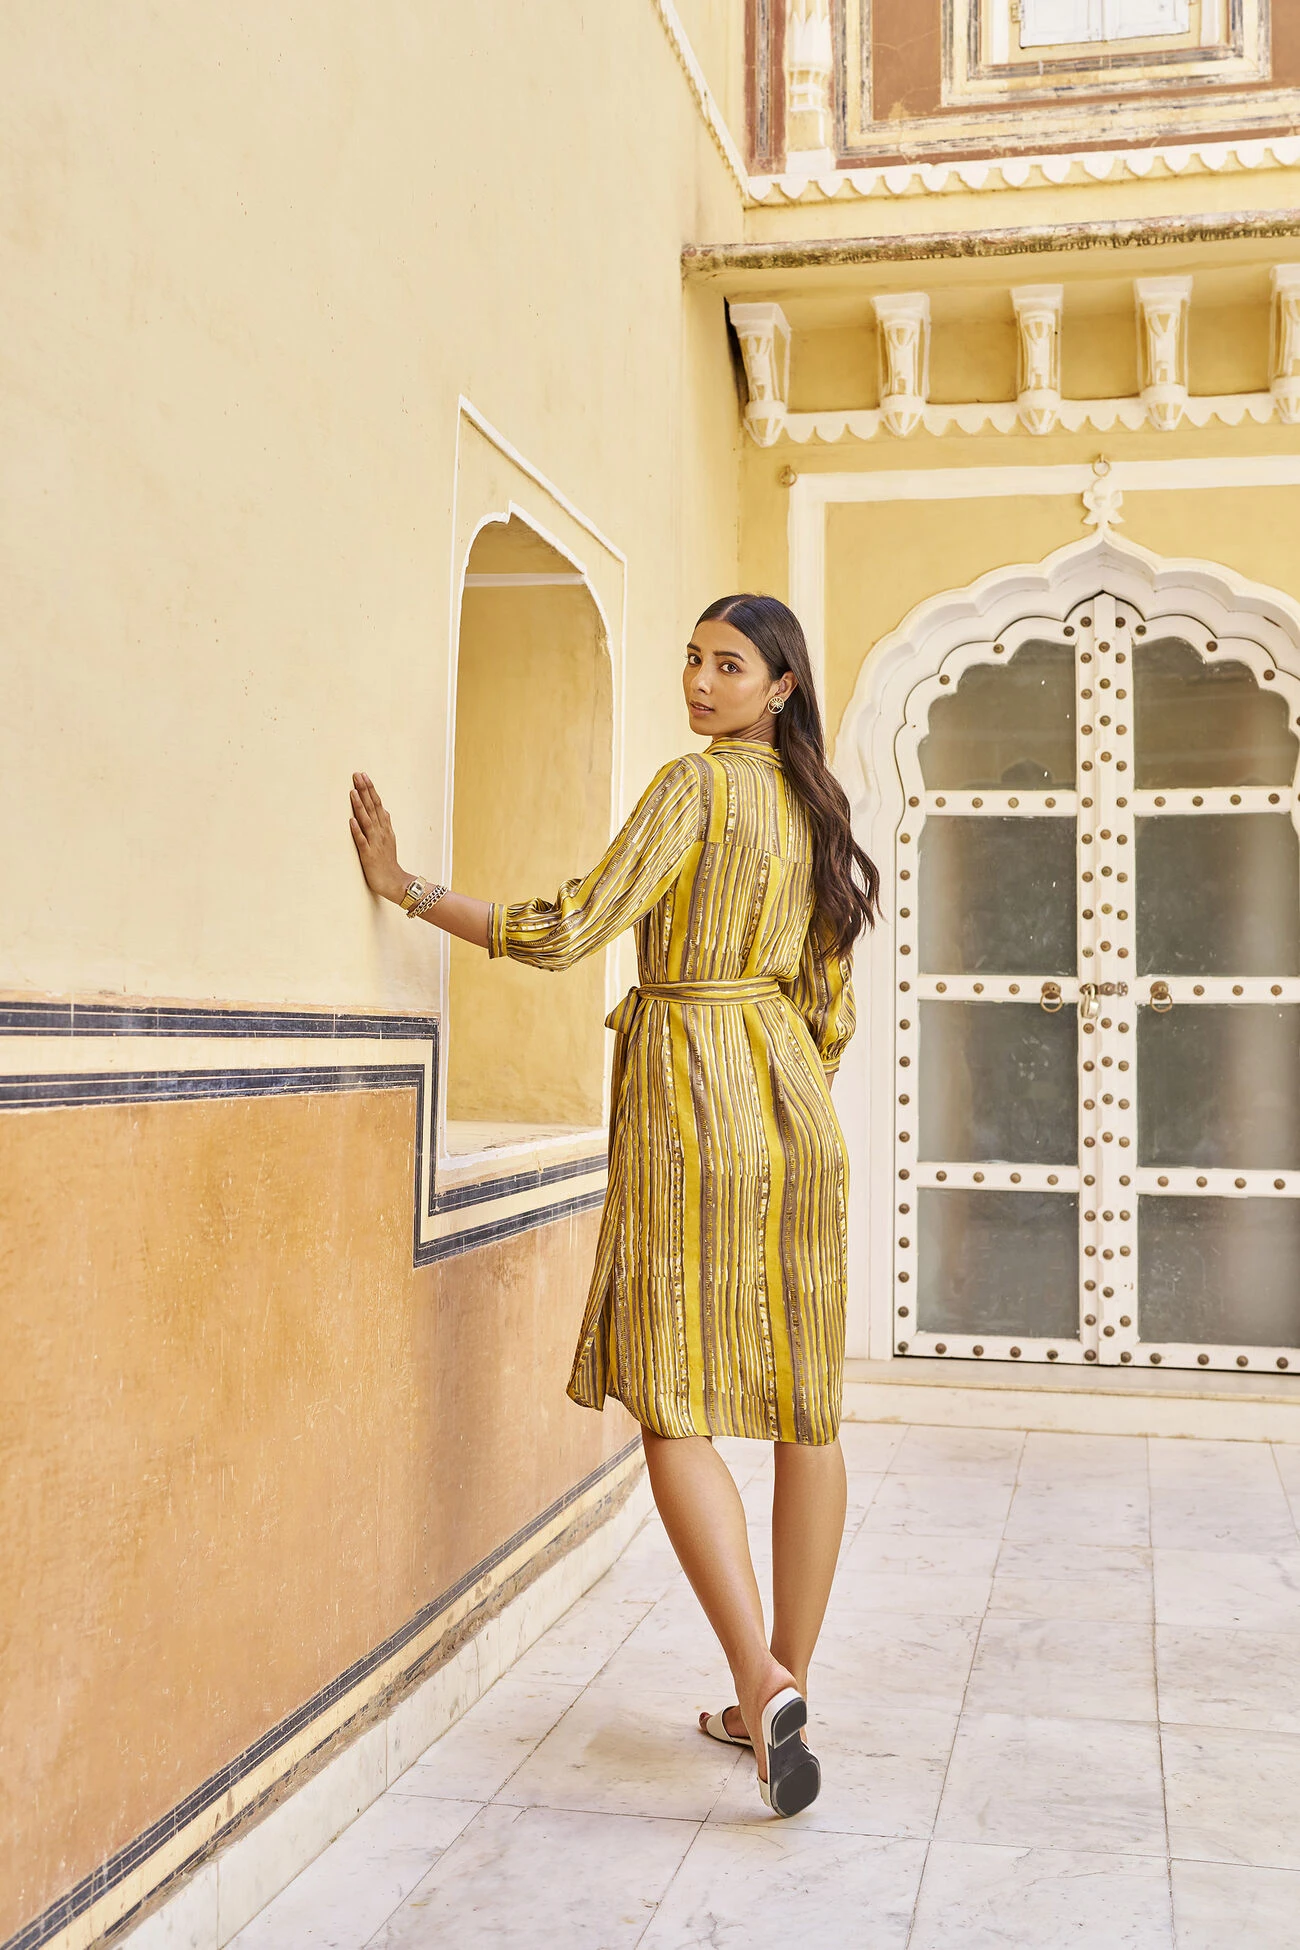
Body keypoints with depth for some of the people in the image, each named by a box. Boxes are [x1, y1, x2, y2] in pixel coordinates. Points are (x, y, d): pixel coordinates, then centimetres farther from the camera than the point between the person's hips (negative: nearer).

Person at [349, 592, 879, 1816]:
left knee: (672, 1402, -4)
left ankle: (761, 1679, -14)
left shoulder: (694, 786, -8)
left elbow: (570, 932, -15)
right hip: (793, 1108, 8)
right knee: (803, 1404, 7)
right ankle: (784, 1692, 16)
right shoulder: (815, 808, 15)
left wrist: (405, 887, -10)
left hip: (690, 1094, -7)